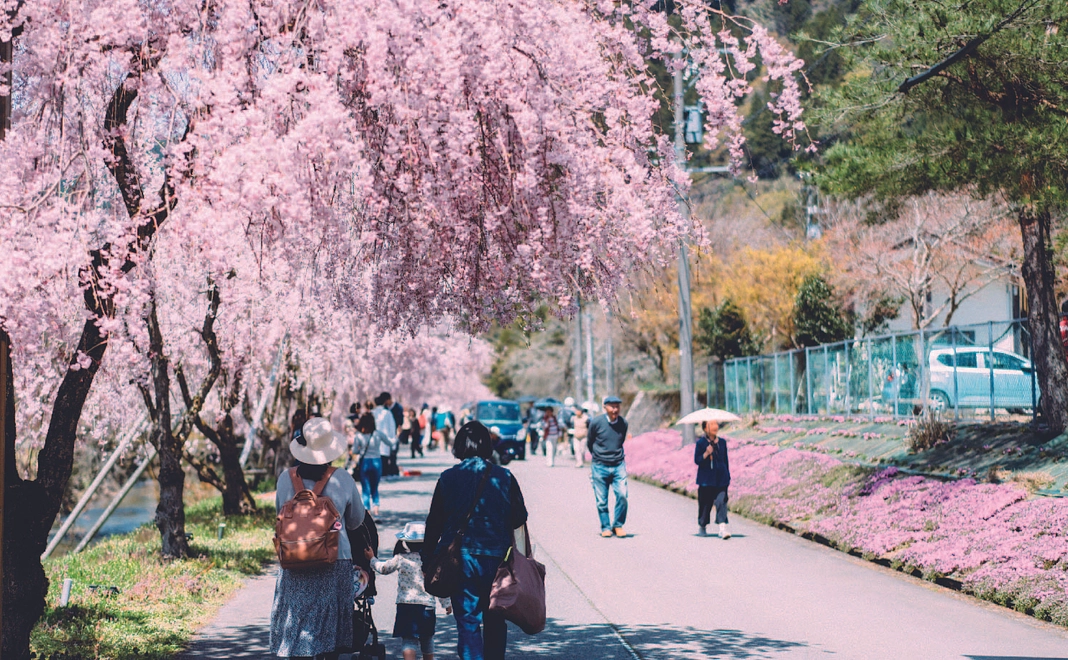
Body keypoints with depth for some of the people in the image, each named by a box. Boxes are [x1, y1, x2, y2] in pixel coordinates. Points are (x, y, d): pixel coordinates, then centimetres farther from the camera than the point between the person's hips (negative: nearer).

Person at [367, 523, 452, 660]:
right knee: (427, 639, 19)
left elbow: (383, 568, 15)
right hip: (427, 605, 2)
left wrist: (372, 559, 35)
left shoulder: (400, 559, -2)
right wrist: (446, 603, 14)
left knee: (408, 639, -5)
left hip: (405, 604, -2)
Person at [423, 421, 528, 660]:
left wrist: (427, 560, 9)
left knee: (467, 622, 0)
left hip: (462, 560, -1)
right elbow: (519, 519, 3)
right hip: (498, 559, 2)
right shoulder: (504, 477, -1)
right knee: (495, 622, 17)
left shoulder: (448, 478, -2)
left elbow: (434, 523, 1)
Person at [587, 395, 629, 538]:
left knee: (622, 495, -13)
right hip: (599, 467, -1)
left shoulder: (623, 423, 0)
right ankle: (605, 527, 17)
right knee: (601, 500, 1)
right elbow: (589, 442, 8)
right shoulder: (596, 422, -8)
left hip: (618, 466, 1)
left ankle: (618, 525, 4)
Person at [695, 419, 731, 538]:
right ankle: (702, 526, 22)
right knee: (705, 502, 4)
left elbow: (725, 460, 15)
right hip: (706, 478, -2)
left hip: (721, 479, 2)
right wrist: (706, 454, -22)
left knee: (721, 501, -11)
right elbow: (697, 460, -6)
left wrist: (728, 476, 14)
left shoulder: (722, 442, 9)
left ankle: (722, 527, -17)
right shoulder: (701, 443, -2)